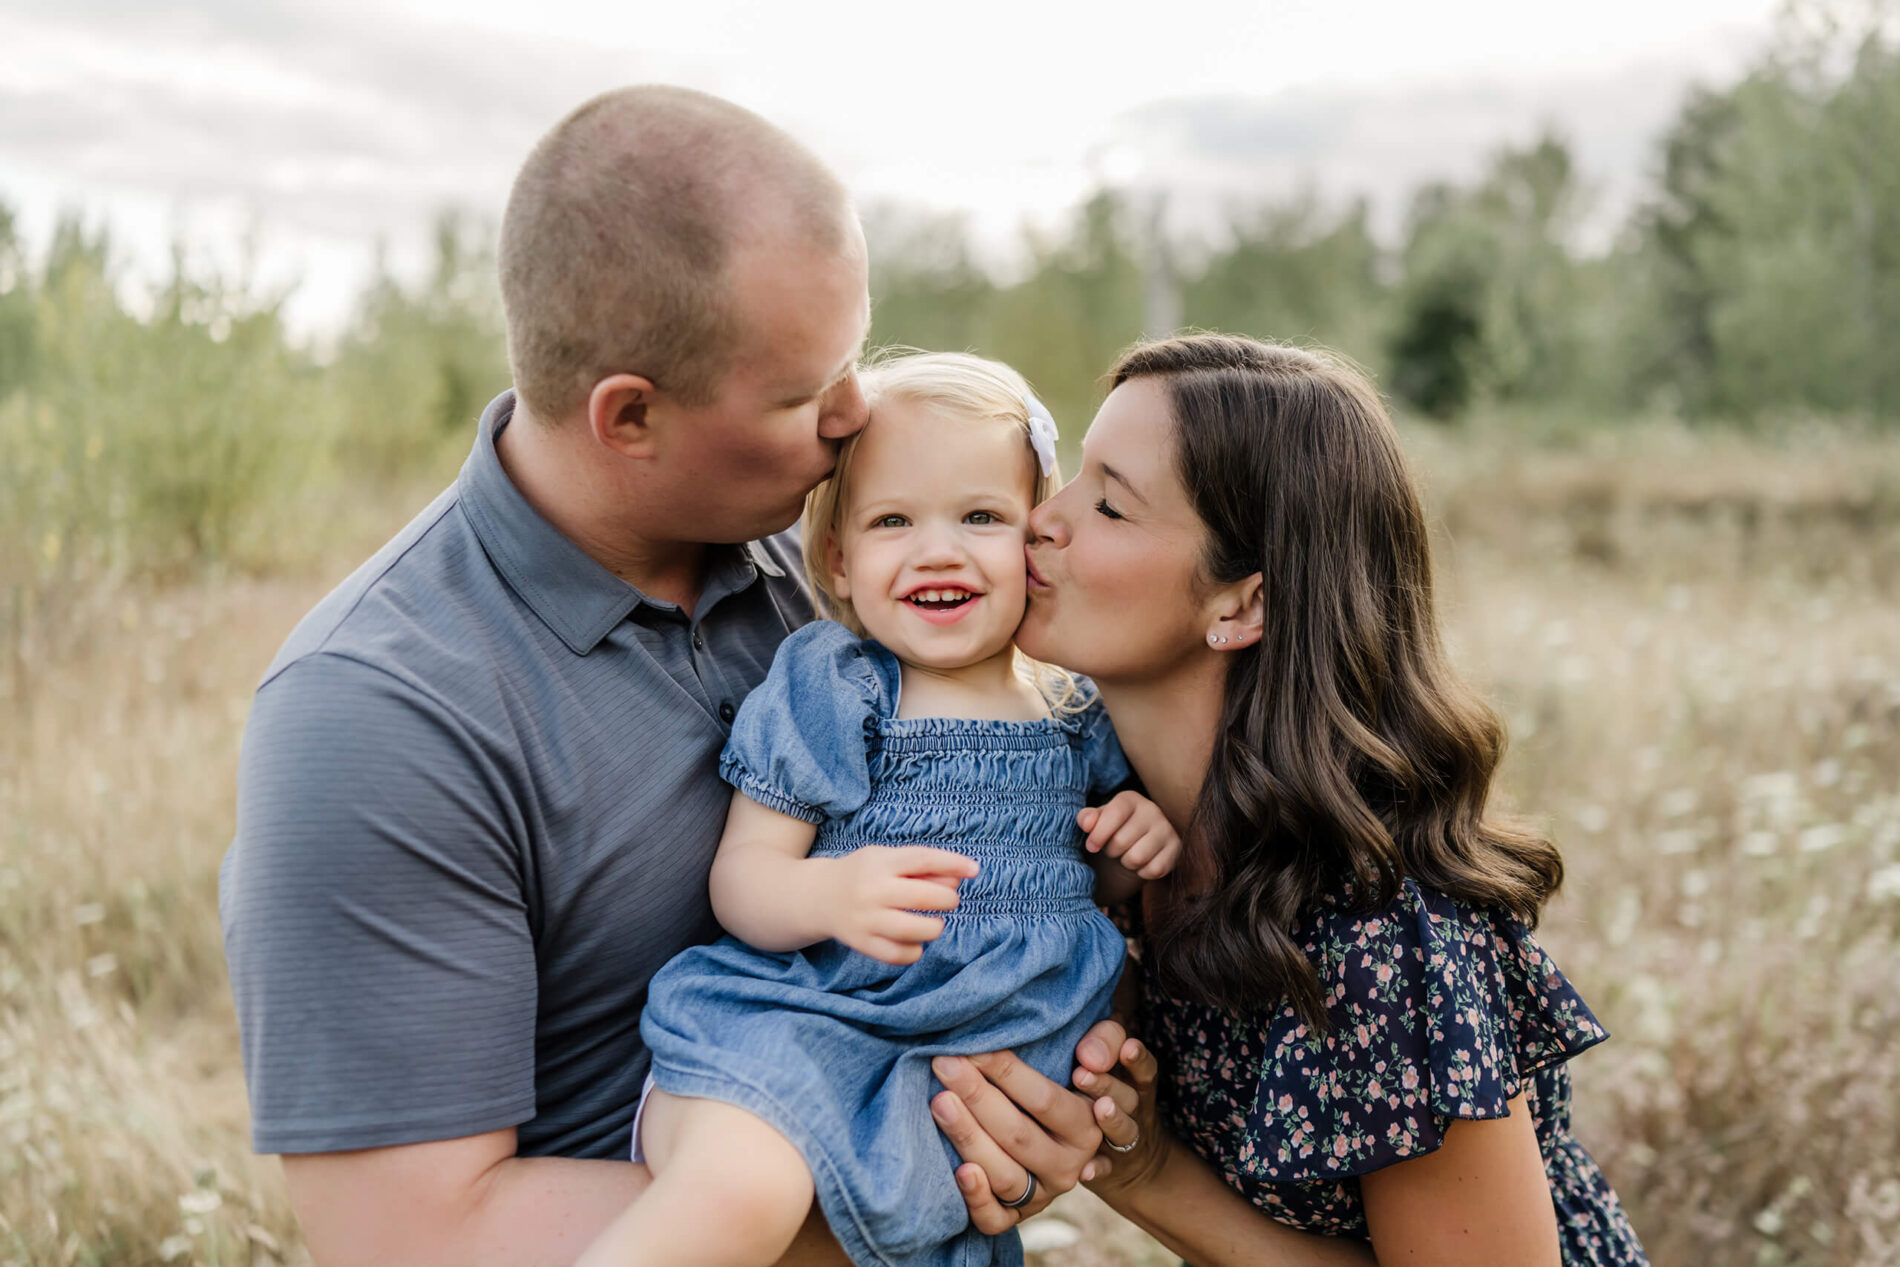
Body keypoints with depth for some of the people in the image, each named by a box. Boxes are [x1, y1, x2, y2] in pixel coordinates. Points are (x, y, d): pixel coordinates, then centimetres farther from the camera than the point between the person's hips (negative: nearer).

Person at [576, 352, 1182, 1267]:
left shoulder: (1075, 717, 12)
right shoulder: (821, 691, 1)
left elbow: (1091, 885, 27)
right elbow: (740, 878, -4)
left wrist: (1134, 855, 4)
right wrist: (834, 896, -25)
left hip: (993, 1049, 5)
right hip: (805, 1018, -5)